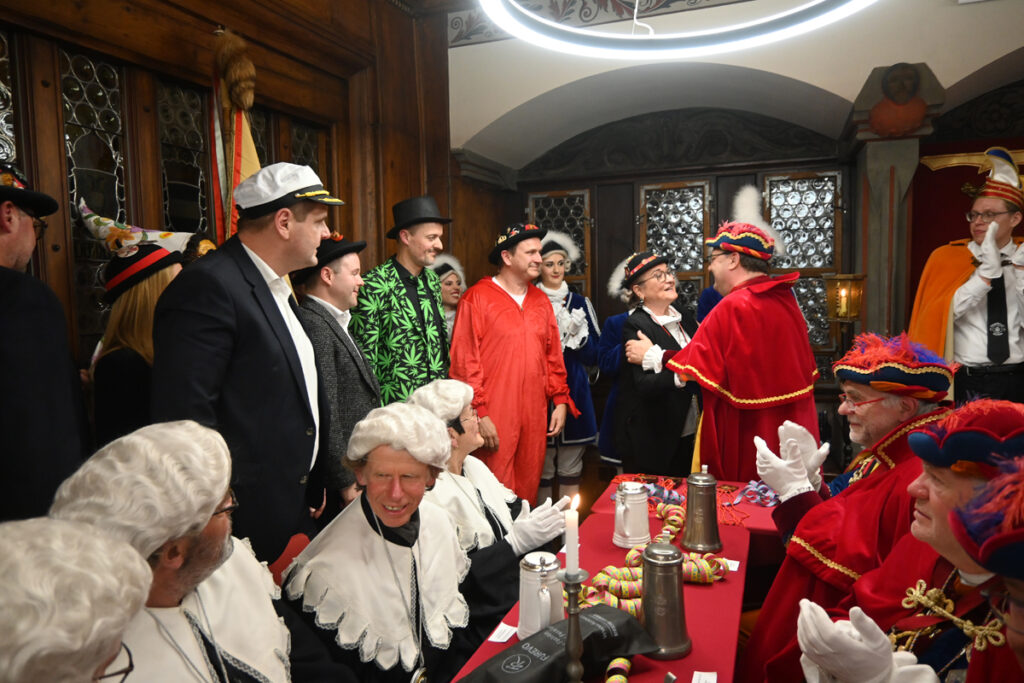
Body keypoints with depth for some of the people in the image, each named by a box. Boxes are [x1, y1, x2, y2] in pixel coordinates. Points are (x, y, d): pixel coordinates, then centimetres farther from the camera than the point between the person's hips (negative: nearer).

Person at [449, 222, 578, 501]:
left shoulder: (540, 301, 15)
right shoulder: (478, 298, -6)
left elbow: (553, 355, 18)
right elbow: (465, 361, -9)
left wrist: (560, 400, 10)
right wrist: (479, 412, -13)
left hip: (534, 417, 6)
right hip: (494, 420, -6)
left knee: (528, 492, 14)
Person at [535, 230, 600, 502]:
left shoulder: (580, 303, 9)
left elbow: (594, 355, 7)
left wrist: (576, 332, -9)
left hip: (574, 391, 3)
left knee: (571, 470, 10)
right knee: (541, 469, 3)